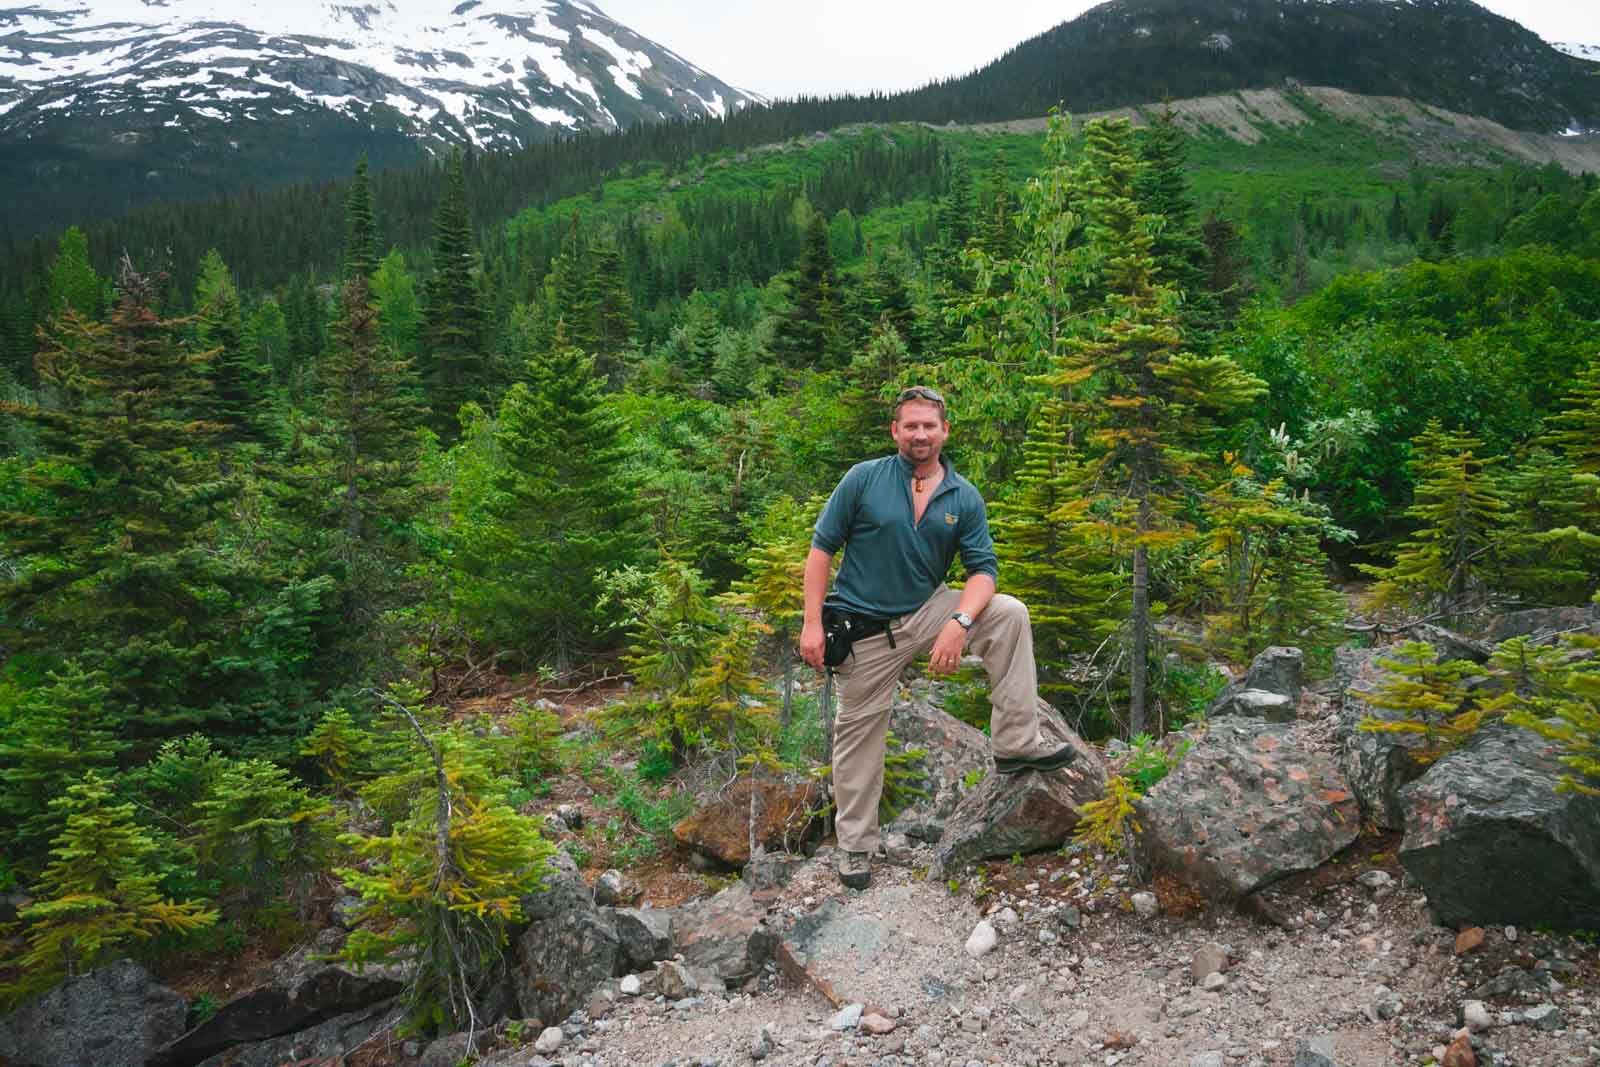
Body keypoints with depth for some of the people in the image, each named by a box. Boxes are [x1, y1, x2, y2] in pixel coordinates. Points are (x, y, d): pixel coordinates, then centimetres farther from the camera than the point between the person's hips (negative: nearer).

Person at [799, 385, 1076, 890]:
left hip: (927, 612, 2)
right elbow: (822, 548, -7)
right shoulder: (863, 479, -9)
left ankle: (1015, 745, -13)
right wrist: (812, 623, -14)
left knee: (1009, 613, -18)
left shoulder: (964, 498, -2)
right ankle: (855, 844, 25)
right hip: (866, 628, -2)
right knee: (858, 734, 6)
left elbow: (983, 569, -5)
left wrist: (959, 622, -25)